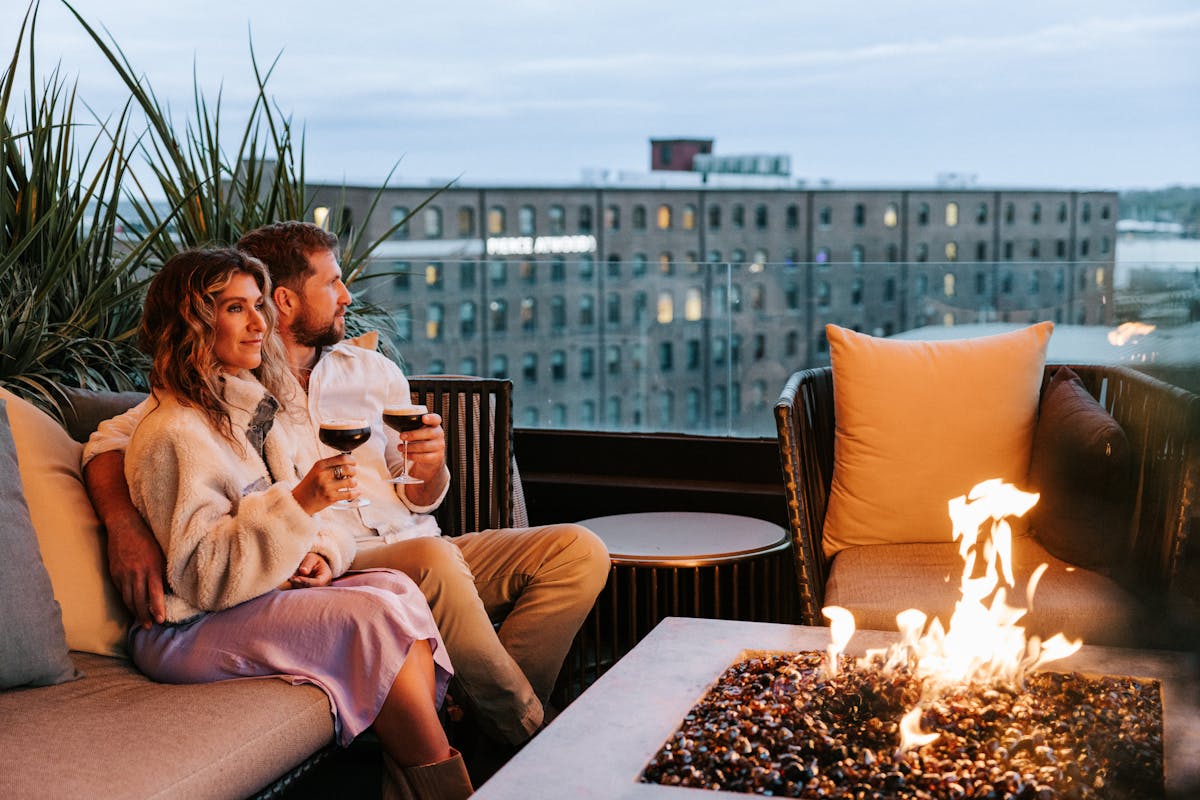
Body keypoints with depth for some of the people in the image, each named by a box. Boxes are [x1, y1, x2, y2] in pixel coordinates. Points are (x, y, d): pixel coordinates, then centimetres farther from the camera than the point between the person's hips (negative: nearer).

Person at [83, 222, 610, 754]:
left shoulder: (374, 371, 19)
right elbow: (110, 442, -2)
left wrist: (429, 466, -4)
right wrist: (126, 528, -23)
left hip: (413, 545, 6)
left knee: (578, 550, -13)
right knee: (434, 560, -37)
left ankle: (494, 717, -19)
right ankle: (530, 731, -20)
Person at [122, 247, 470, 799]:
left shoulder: (268, 403, 12)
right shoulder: (174, 434, -16)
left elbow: (324, 507, 19)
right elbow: (202, 576, -20)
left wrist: (321, 552, -4)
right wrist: (298, 505, -29)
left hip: (276, 588, 8)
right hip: (190, 627, -8)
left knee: (397, 587, -17)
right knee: (377, 616, -24)